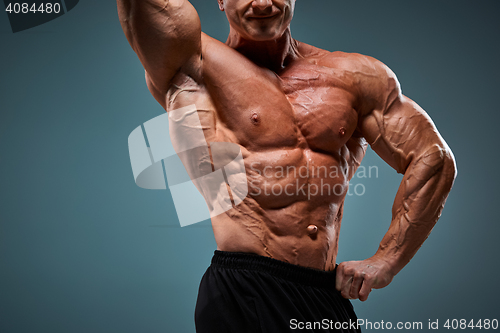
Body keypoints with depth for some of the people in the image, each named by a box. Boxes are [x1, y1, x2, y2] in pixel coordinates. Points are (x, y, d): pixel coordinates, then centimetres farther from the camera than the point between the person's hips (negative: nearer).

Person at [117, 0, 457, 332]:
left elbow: (433, 158, 7)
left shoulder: (355, 75, 8)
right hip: (241, 297, -3)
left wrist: (386, 260, 0)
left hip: (329, 296, 4)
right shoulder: (198, 66, 0)